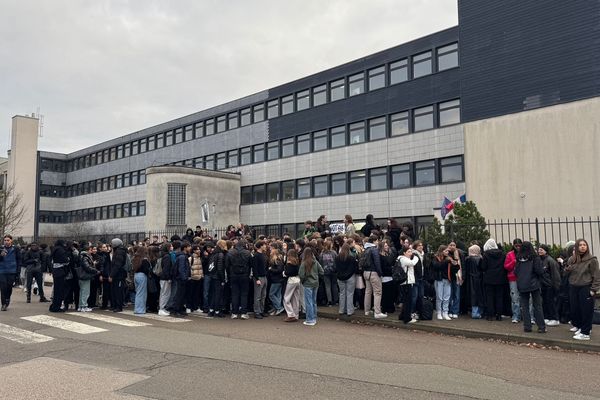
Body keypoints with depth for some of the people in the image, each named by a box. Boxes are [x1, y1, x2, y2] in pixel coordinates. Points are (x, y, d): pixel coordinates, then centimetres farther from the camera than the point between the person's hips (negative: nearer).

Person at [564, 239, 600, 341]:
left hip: (586, 288, -5)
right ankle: (579, 326, 28)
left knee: (586, 311, -1)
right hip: (573, 287, 5)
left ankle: (585, 333, 4)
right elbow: (567, 272, 18)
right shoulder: (572, 259, 7)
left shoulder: (592, 259, -7)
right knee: (575, 309, 10)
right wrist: (567, 269, -6)